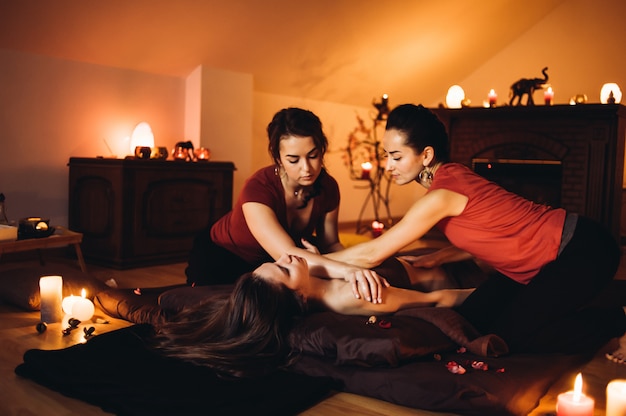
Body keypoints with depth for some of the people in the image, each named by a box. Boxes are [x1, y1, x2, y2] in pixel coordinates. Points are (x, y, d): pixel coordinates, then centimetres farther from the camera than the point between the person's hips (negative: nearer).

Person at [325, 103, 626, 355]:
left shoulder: (441, 195, -28)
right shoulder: (450, 175, -1)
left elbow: (372, 254, -24)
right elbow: (479, 237, 9)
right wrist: (433, 260, -3)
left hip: (583, 251, -8)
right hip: (541, 255, 8)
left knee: (510, 337, -8)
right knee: (472, 320, 3)